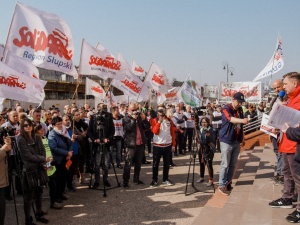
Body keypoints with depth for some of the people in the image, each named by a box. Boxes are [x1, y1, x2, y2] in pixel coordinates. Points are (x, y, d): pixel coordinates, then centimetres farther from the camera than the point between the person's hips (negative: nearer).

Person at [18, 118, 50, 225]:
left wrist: (42, 162, -11)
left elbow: (42, 150, 6)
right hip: (29, 170, -6)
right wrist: (43, 159, -14)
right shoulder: (21, 140, -12)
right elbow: (28, 156, -17)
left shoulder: (37, 137, 6)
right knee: (29, 195, 2)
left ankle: (39, 214, 32)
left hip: (39, 168, 6)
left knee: (39, 192, 16)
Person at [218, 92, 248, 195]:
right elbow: (231, 119, -33)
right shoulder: (226, 109, -12)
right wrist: (242, 120, -50)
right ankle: (222, 185, 4)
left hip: (236, 141, 7)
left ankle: (228, 183, 23)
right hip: (226, 141, -7)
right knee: (225, 164, -3)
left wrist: (242, 138, 18)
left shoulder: (240, 109, 10)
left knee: (233, 164, 11)